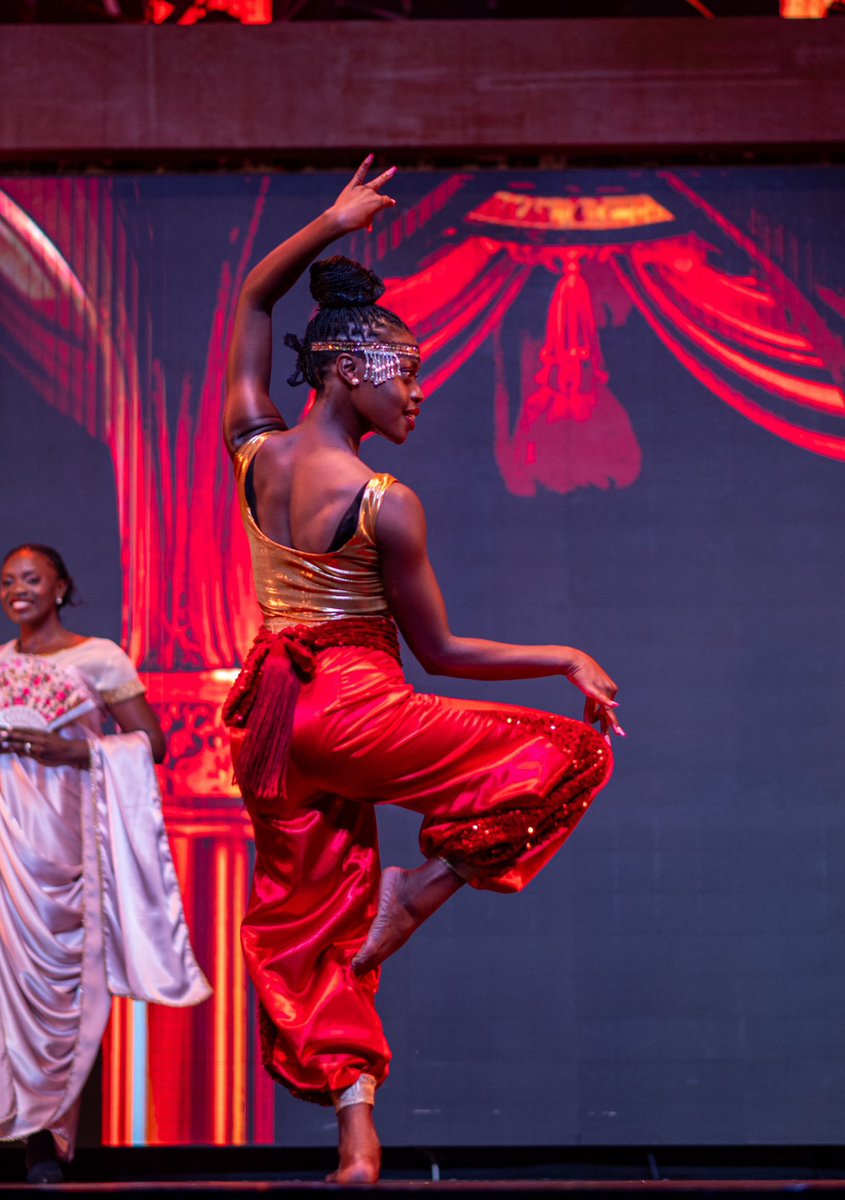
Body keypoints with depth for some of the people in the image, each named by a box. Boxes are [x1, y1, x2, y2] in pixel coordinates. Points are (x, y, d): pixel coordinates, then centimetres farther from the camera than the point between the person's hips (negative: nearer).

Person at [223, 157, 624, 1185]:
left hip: (270, 719, 6)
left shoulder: (253, 453, -1)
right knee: (571, 755, 4)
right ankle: (411, 897, -1)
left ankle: (354, 1123, 7)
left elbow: (252, 302, 14)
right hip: (351, 710, -6)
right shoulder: (386, 507, -17)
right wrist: (568, 659, -3)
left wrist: (329, 226, 10)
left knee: (305, 913, 13)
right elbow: (440, 653, -11)